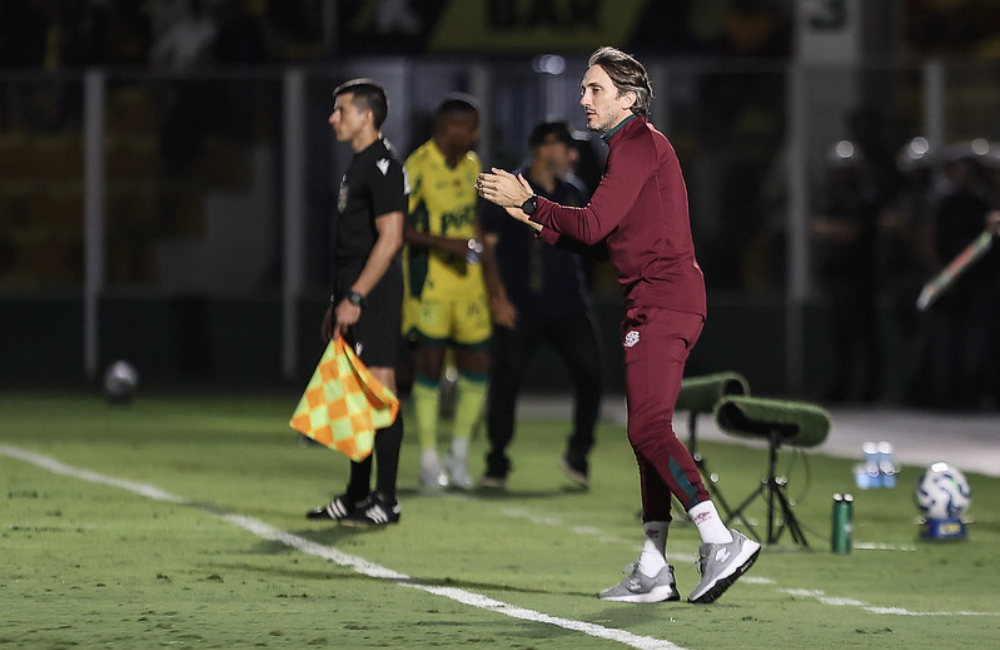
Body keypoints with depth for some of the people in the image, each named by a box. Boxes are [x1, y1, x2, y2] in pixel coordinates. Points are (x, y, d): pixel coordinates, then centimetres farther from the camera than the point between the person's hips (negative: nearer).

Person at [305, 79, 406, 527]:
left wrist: (355, 297, -22)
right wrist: (338, 304, 22)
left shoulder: (382, 166, -13)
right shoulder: (359, 166, 19)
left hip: (373, 296, -10)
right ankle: (358, 495, 18)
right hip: (355, 296, 10)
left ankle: (386, 501, -9)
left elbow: (390, 238, -20)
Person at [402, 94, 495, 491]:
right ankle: (429, 462, 2)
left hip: (467, 280, 7)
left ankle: (459, 455, 19)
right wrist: (447, 245, -23)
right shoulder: (418, 167, -13)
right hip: (428, 281, -7)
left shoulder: (470, 165, 12)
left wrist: (483, 255, 22)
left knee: (477, 365, 5)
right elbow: (399, 227, -16)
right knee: (429, 365, -5)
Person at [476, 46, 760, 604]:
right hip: (666, 303, 11)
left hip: (662, 302, -11)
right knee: (651, 432, 9)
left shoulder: (639, 144, -9)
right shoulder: (635, 145, 23)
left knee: (649, 427, -18)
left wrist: (528, 201, -5)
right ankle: (653, 572, 9)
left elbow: (593, 225, -14)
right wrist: (534, 219, 17)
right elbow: (597, 233, 23)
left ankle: (721, 540, -25)